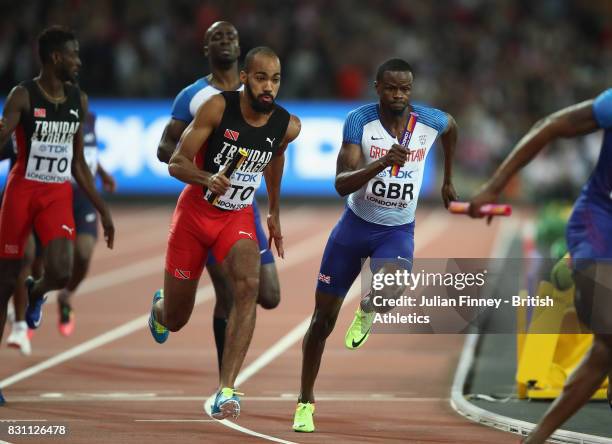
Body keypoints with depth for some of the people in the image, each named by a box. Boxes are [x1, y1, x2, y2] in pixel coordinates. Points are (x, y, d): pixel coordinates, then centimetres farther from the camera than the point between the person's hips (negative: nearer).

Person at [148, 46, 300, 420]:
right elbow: (176, 163, -19)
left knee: (248, 286, -30)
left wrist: (275, 214, 23)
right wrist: (208, 179, -40)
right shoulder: (218, 108, -20)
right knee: (175, 319, 9)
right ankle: (159, 307, 51)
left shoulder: (287, 126, -10)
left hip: (238, 217, 1)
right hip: (196, 211, -1)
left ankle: (226, 390, -32)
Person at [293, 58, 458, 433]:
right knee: (323, 318, 6)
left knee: (388, 293, -33)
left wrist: (448, 180, 24)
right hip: (356, 223, 0)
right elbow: (342, 184, -27)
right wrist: (382, 163, -42)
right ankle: (306, 402, 25)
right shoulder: (360, 121, -18)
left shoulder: (430, 121, -11)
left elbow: (452, 127, 17)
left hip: (398, 231, 0)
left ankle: (368, 309, 7)